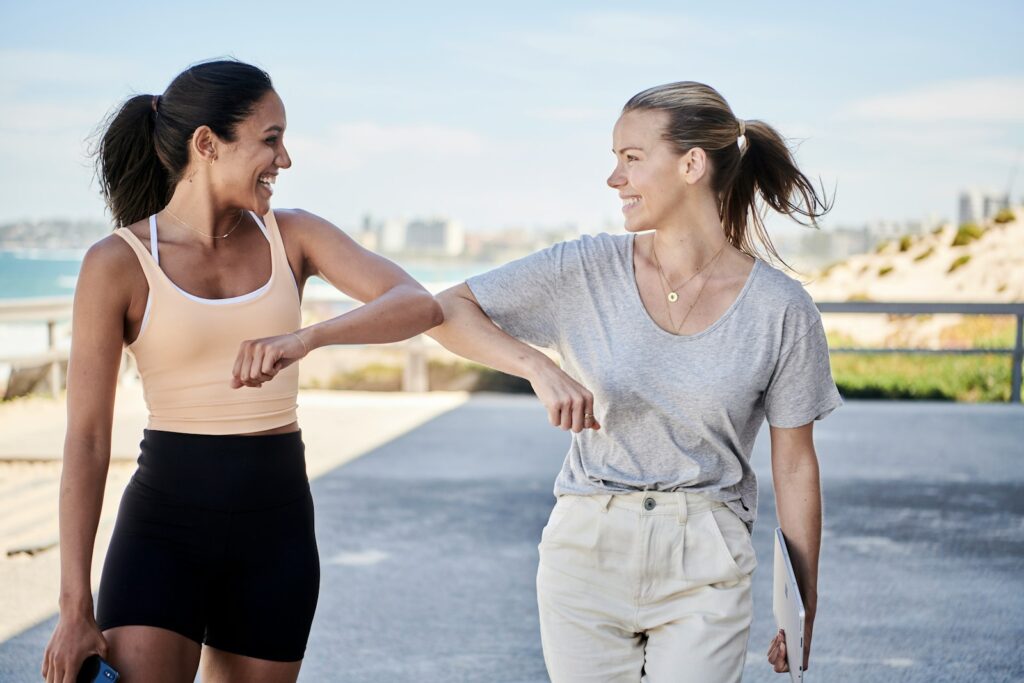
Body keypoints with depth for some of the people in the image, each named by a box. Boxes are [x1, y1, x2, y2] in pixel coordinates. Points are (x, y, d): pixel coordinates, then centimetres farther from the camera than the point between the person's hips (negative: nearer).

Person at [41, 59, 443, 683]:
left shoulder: (295, 235, 2)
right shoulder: (117, 263, -8)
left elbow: (420, 306, -13)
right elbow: (86, 441, -8)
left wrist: (305, 338, -32)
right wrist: (75, 608, -10)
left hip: (275, 531, 3)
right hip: (164, 526, -3)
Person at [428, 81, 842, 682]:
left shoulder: (782, 309, -6)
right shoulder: (588, 269, -3)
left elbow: (795, 467, 1)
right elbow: (447, 310, -1)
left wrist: (803, 613, 5)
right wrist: (539, 367, -18)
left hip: (704, 566, -1)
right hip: (587, 550, 2)